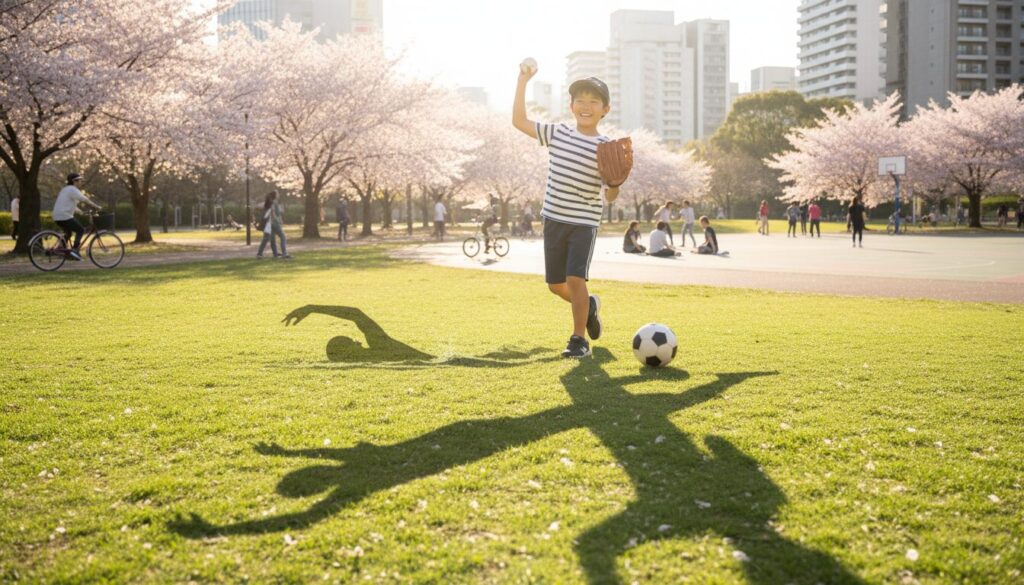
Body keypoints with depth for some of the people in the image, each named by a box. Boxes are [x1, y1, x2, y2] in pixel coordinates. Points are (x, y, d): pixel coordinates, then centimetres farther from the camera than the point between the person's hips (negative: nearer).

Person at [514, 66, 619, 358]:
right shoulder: (557, 134, 4)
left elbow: (610, 196, -9)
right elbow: (519, 121, 7)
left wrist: (615, 181, -32)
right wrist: (523, 82, 2)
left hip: (585, 222, -4)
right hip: (554, 218, 4)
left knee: (575, 278, -16)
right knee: (555, 284, 10)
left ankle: (579, 340, -2)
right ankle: (589, 306, 39)